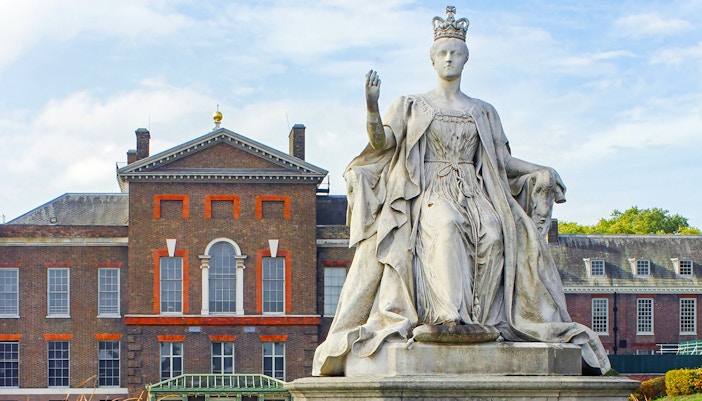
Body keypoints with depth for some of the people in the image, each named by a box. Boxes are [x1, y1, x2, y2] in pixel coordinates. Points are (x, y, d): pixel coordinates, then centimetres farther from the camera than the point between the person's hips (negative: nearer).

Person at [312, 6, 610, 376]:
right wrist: (372, 108, -16)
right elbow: (383, 142, 2)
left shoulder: (483, 112, 22)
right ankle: (449, 315, -46)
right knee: (445, 224, -39)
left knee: (494, 233, -32)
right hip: (428, 193, -3)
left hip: (474, 192, 3)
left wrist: (542, 170, 10)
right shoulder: (412, 106, 15)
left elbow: (502, 160, 23)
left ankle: (480, 316, -32)